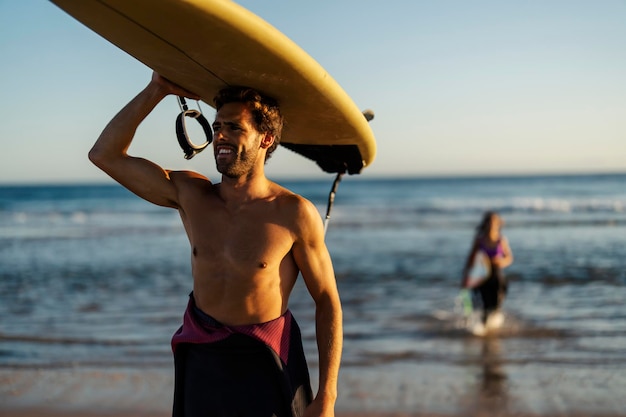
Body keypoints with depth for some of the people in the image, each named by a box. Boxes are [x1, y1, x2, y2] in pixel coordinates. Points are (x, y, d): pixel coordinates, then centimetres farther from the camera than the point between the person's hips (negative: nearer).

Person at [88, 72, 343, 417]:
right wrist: (156, 91, -5)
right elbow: (105, 155, 1)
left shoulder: (294, 214, -14)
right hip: (201, 362, 4)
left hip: (267, 368, -3)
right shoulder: (189, 193, -2)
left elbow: (328, 301, -8)